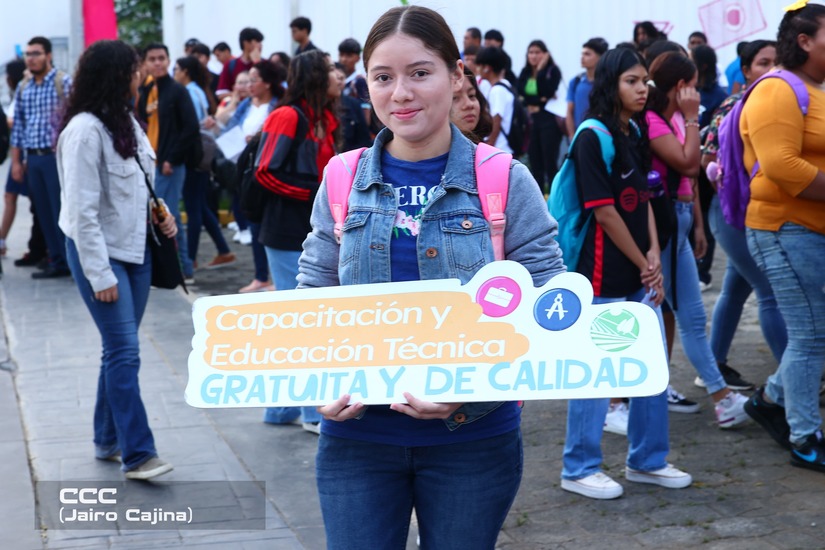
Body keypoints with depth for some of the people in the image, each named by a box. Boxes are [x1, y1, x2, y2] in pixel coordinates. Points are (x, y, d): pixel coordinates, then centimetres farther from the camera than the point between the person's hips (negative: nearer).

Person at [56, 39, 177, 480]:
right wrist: (100, 274, -19)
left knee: (119, 350, 12)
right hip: (99, 251, -8)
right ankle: (137, 455, -7)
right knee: (124, 352, -10)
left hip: (136, 247, 8)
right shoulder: (85, 129, -17)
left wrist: (159, 213, 1)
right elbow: (82, 210, -19)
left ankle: (108, 440, 23)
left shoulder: (126, 122, 10)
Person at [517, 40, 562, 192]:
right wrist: (539, 100, -12)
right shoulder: (525, 73, 11)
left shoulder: (553, 71, -3)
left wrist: (540, 70, -14)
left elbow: (547, 92, -17)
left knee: (550, 164, -6)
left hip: (549, 121, -5)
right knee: (535, 165, 7)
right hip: (529, 121, 5)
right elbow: (519, 94, -1)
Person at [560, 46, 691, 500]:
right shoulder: (593, 138, -14)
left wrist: (654, 253, -3)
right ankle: (579, 468, 13)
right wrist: (643, 265, -9)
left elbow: (643, 200, 12)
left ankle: (646, 460, 28)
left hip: (641, 275, 9)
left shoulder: (634, 134, 11)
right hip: (603, 276, -8)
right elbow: (604, 211, -16)